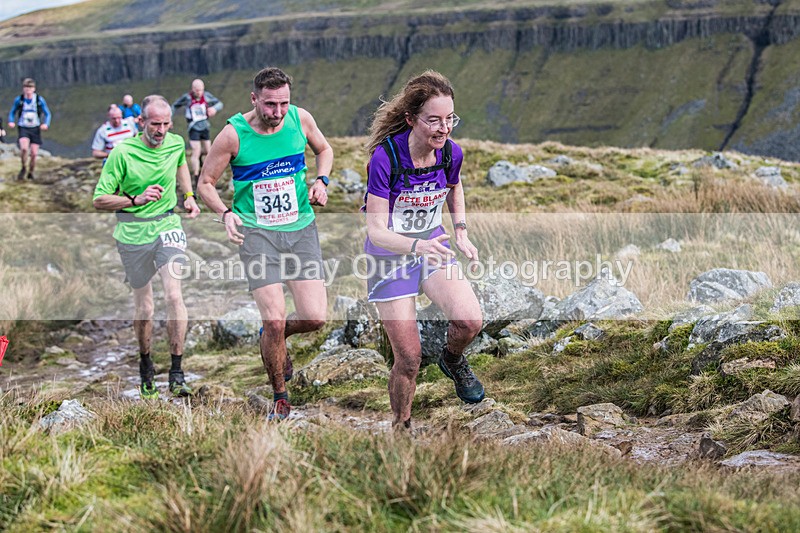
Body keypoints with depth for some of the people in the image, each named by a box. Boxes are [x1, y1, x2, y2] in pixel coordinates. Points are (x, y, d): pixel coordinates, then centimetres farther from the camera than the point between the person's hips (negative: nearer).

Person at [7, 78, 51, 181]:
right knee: (24, 148, -26)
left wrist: (46, 124, -16)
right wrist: (11, 122, -10)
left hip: (35, 129, 1)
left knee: (34, 153, -3)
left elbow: (47, 113, 3)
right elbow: (12, 112, 10)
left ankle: (30, 173, 22)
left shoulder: (40, 100, -6)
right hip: (23, 129, -1)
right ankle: (24, 168, 1)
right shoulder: (18, 100, -5)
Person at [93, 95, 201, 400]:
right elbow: (99, 200, -12)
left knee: (174, 294, -18)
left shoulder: (176, 144, -1)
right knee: (144, 309, 6)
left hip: (168, 226, 2)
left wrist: (189, 196, 14)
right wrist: (136, 200, -25)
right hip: (133, 234, -2)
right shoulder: (122, 153, -13)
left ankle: (176, 372, -10)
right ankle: (145, 365, 34)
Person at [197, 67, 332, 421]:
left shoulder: (300, 119, -2)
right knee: (275, 318, -14)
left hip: (301, 229, 3)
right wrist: (225, 213, -20)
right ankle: (280, 396, 10)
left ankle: (272, 337, 29)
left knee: (315, 318, -6)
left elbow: (324, 149, 19)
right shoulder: (234, 134, -11)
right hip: (257, 232, -3)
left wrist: (321, 181, -1)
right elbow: (205, 183, -1)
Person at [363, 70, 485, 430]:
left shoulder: (451, 153, -11)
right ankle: (400, 428, 22)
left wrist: (461, 232, 7)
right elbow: (376, 230, -26)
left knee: (469, 322, -21)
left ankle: (452, 360, 14)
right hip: (390, 255, -4)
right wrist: (416, 246, -43)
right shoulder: (386, 156, -26)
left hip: (432, 244, 4)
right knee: (409, 358, -2)